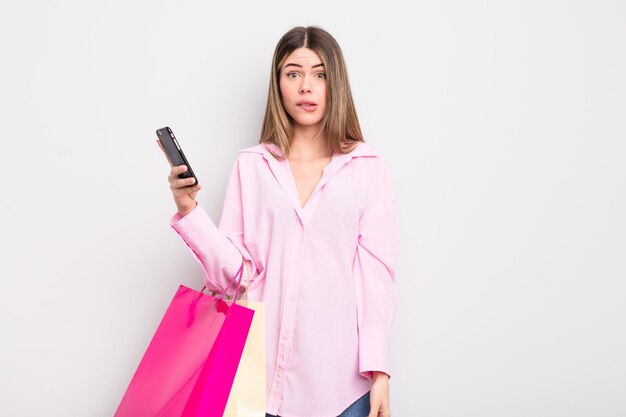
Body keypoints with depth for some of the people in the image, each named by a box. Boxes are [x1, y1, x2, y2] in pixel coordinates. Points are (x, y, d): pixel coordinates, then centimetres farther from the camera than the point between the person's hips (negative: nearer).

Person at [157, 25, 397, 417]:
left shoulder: (367, 167, -2)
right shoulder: (250, 165, 3)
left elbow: (376, 272, -4)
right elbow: (231, 269, -1)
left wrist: (379, 369, -8)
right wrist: (190, 211, -13)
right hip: (266, 362, 1)